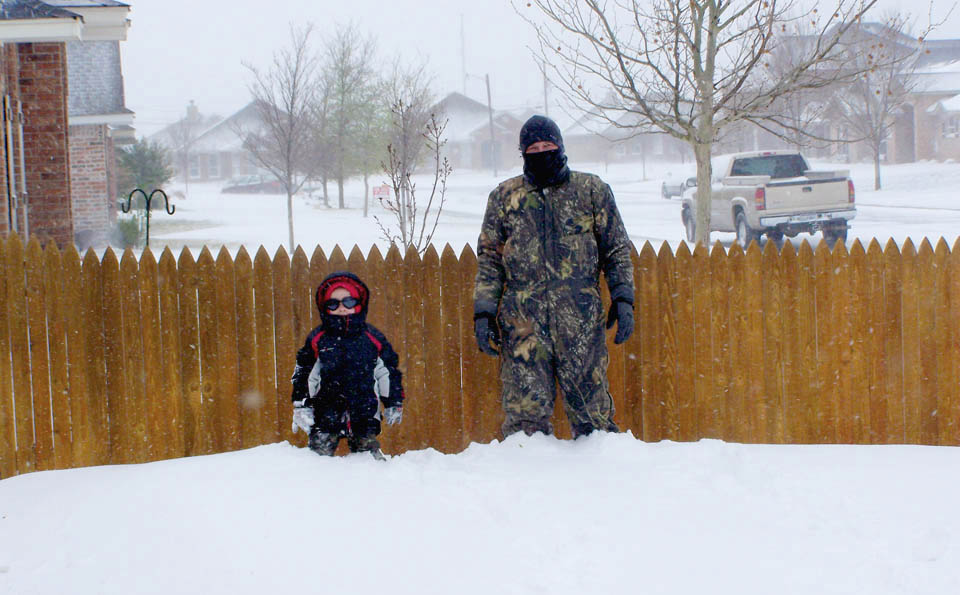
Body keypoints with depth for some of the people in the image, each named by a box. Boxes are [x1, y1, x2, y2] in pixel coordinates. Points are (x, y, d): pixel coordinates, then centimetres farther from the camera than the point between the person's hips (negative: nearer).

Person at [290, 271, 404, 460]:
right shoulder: (317, 339, 2)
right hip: (326, 414, 0)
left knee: (368, 450, 5)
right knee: (320, 451, -4)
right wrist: (301, 405, 0)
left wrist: (394, 404, 13)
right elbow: (303, 374, 6)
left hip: (364, 414, 1)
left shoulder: (373, 338, 3)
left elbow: (389, 373, 12)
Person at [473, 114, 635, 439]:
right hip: (523, 322, 1)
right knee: (524, 413, -3)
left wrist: (623, 299, 2)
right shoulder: (504, 197, 12)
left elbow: (617, 250, 12)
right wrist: (483, 312, 3)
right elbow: (489, 260, 12)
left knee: (591, 410, 2)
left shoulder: (592, 190, 9)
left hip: (581, 320, 0)